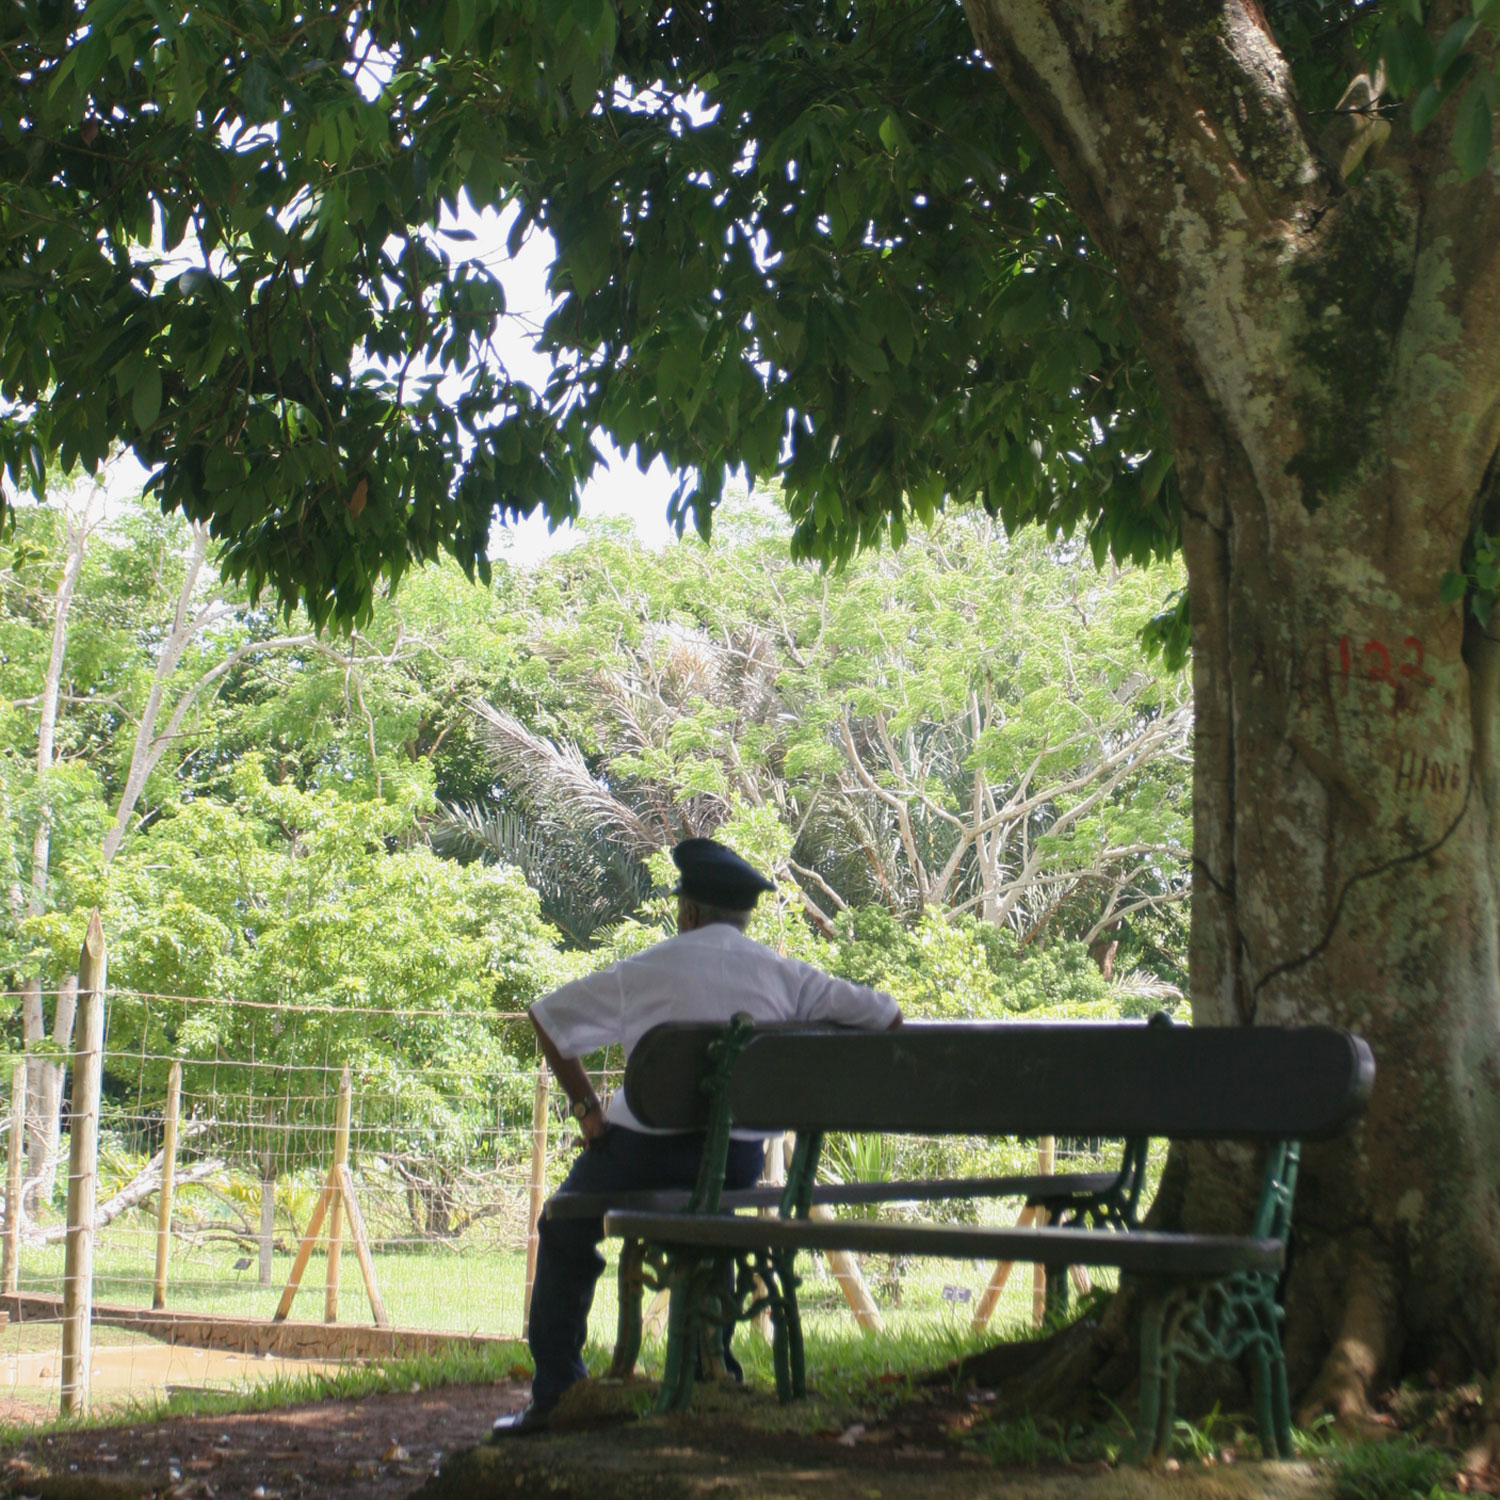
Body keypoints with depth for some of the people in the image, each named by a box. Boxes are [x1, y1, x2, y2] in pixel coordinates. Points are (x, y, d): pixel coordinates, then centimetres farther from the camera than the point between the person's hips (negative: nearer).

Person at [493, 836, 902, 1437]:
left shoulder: (644, 971, -2)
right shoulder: (784, 975, 2)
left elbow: (546, 1017, 3)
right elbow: (886, 1017, 5)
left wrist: (585, 1106, 6)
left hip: (643, 1152, -3)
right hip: (740, 1163, 3)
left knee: (565, 1235, 23)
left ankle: (555, 1394, 17)